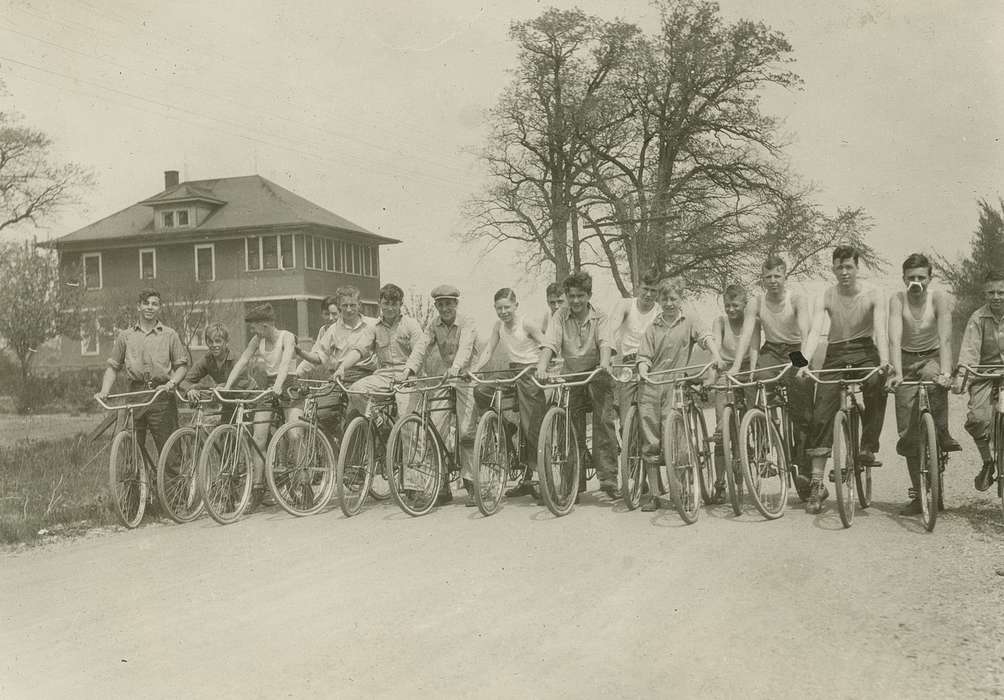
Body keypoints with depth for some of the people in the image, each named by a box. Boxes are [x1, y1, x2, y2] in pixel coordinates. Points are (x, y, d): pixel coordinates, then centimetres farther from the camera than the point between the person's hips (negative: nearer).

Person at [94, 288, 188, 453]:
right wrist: (104, 391, 0)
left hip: (161, 395, -1)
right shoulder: (125, 336, 14)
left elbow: (182, 365, 9)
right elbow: (113, 366, 15)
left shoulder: (169, 335, 10)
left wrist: (171, 384, -9)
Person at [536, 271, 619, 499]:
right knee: (573, 430, 0)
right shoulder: (560, 316, 4)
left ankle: (608, 478, -17)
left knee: (604, 422, -16)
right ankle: (575, 484, 8)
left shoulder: (600, 317, 2)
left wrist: (604, 362, -35)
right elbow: (550, 342, -8)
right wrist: (542, 365, -27)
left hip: (597, 375, -2)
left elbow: (605, 342, -14)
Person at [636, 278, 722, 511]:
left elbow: (706, 337, -7)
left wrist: (715, 355, -27)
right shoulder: (652, 327, 13)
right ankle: (653, 494, 8)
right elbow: (644, 356, 7)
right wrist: (643, 372, -14)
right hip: (651, 387, 2)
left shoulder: (689, 321, 8)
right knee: (650, 442, 1)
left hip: (676, 386, -2)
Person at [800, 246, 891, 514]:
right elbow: (815, 331, -14)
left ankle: (868, 448, -17)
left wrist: (884, 361, -36)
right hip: (836, 355, 1)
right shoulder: (827, 296, -4)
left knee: (877, 386, -34)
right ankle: (817, 483, -4)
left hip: (865, 353, -1)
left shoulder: (872, 295, -7)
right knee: (821, 415, -9)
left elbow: (881, 329, -19)